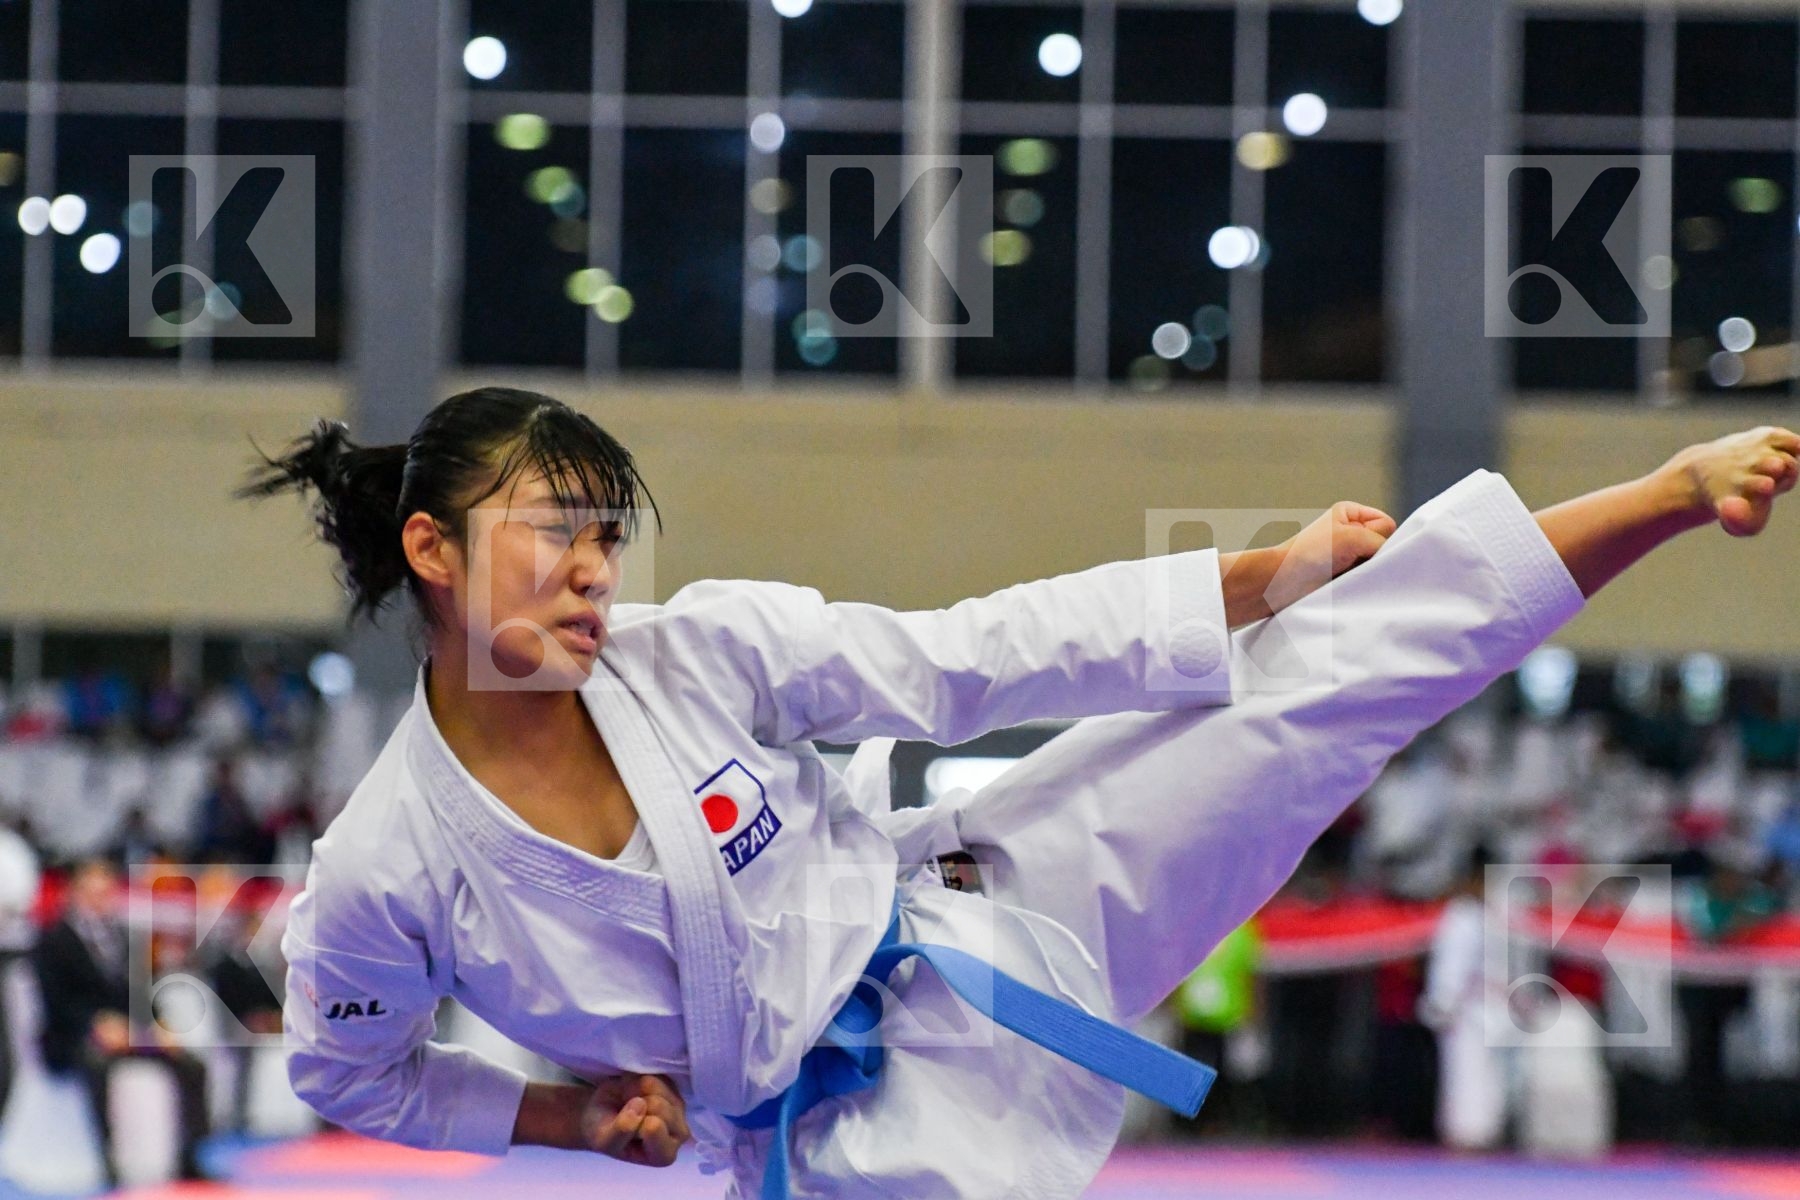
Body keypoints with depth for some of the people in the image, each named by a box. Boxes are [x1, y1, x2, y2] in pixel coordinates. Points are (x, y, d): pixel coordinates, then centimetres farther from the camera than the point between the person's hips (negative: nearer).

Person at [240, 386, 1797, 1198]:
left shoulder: (702, 653, -12)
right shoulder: (383, 873, -14)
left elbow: (972, 657, -7)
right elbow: (351, 1071, 5)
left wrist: (1263, 582, -10)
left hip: (979, 932, 1)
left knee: (1318, 681, -7)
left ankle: (1674, 492, -3)